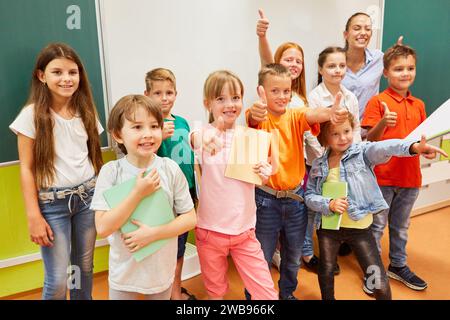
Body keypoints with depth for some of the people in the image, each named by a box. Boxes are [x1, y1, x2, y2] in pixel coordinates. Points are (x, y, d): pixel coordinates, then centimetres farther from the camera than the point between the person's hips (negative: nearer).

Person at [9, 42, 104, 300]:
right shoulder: (32, 115, -8)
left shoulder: (86, 111, 4)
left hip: (88, 196, 4)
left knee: (85, 267, 15)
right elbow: (27, 168, -7)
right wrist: (34, 216, -10)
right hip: (52, 202, -3)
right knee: (58, 280, 0)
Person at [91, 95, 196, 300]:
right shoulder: (110, 172, -15)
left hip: (162, 270, 1)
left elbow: (190, 219, -8)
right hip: (124, 272, -1)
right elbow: (103, 228, -19)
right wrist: (138, 193, -26)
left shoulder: (171, 169, -13)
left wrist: (154, 233, -21)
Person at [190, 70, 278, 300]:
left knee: (267, 292, 6)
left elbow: (255, 178, 9)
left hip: (244, 229, 2)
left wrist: (264, 174, -10)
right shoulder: (201, 136, -9)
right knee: (215, 291, 19)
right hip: (210, 229, -1)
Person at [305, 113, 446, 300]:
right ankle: (327, 298, 48)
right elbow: (309, 196, 1)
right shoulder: (318, 164, 0)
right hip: (328, 227, 3)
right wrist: (329, 204, -19)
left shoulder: (362, 152, -8)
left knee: (380, 283, 0)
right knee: (326, 271, 21)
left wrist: (414, 147, -48)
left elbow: (382, 148, -29)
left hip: (359, 228, -2)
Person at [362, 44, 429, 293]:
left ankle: (398, 265, 36)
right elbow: (370, 139, -14)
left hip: (410, 175, 5)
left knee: (401, 226, 19)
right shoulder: (377, 101, -8)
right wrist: (383, 123, -31)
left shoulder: (418, 105, 8)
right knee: (377, 226, 6)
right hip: (382, 175, -5)